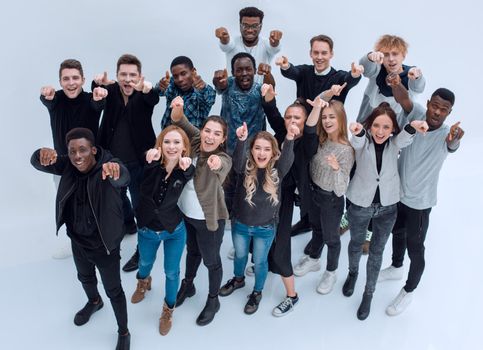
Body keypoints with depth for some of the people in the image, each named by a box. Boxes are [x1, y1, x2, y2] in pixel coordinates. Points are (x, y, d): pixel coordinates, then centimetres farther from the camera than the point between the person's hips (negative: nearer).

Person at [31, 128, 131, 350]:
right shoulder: (68, 165, -11)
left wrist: (116, 171, -75)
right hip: (78, 240, 6)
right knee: (85, 277, 32)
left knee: (114, 290, 12)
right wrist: (42, 154, -45)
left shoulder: (107, 167, -28)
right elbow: (37, 163, -19)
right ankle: (94, 302, 65)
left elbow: (123, 179, -50)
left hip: (105, 244, -6)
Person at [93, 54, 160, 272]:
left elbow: (154, 98, -35)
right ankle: (128, 224, 54)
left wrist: (148, 89, -60)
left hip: (138, 162, -5)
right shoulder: (111, 90, -3)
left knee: (140, 205, 3)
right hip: (113, 160, 5)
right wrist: (99, 83, -48)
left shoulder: (144, 95, -12)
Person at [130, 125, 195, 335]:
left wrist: (186, 169, -43)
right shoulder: (152, 165, -23)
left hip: (174, 231, -1)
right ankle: (143, 282, 64)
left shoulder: (186, 170, -19)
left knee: (171, 272, 15)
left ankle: (168, 310, 42)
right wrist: (152, 162, -54)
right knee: (145, 263, 29)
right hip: (147, 230, 1)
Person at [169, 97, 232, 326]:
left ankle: (213, 300, 39)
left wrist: (216, 163, -73)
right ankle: (187, 285, 54)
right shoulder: (194, 141, -10)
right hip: (184, 213, 5)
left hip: (208, 219, -5)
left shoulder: (224, 159, -26)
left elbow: (220, 166, -49)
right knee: (192, 251, 29)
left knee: (211, 260, 15)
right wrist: (177, 108, -41)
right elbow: (179, 121, -18)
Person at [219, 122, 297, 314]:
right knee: (240, 255, 26)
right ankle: (239, 279, 56)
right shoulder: (245, 167, -16)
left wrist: (290, 138, -59)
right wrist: (241, 140, -59)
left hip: (265, 228, -1)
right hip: (240, 224, 1)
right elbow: (237, 162, -39)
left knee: (260, 261, 18)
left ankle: (257, 292, 44)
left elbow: (287, 159, -38)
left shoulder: (277, 170, -18)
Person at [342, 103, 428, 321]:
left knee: (376, 251, 14)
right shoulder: (363, 141, -15)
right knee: (356, 243, 22)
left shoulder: (395, 143, -11)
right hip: (360, 204, -1)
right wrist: (358, 132, -66)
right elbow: (358, 142, -39)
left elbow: (404, 138, -33)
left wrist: (412, 127, -59)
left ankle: (368, 294, 33)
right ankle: (353, 273, 52)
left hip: (387, 206, 1)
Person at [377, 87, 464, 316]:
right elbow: (404, 99, -30)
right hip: (397, 192, 5)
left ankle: (408, 291, 34)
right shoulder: (417, 114, -14)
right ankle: (396, 267, 54)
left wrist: (455, 139, -70)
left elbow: (452, 146, -47)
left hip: (419, 202, -4)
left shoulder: (446, 134, -25)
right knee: (397, 232, 27)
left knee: (415, 249, 11)